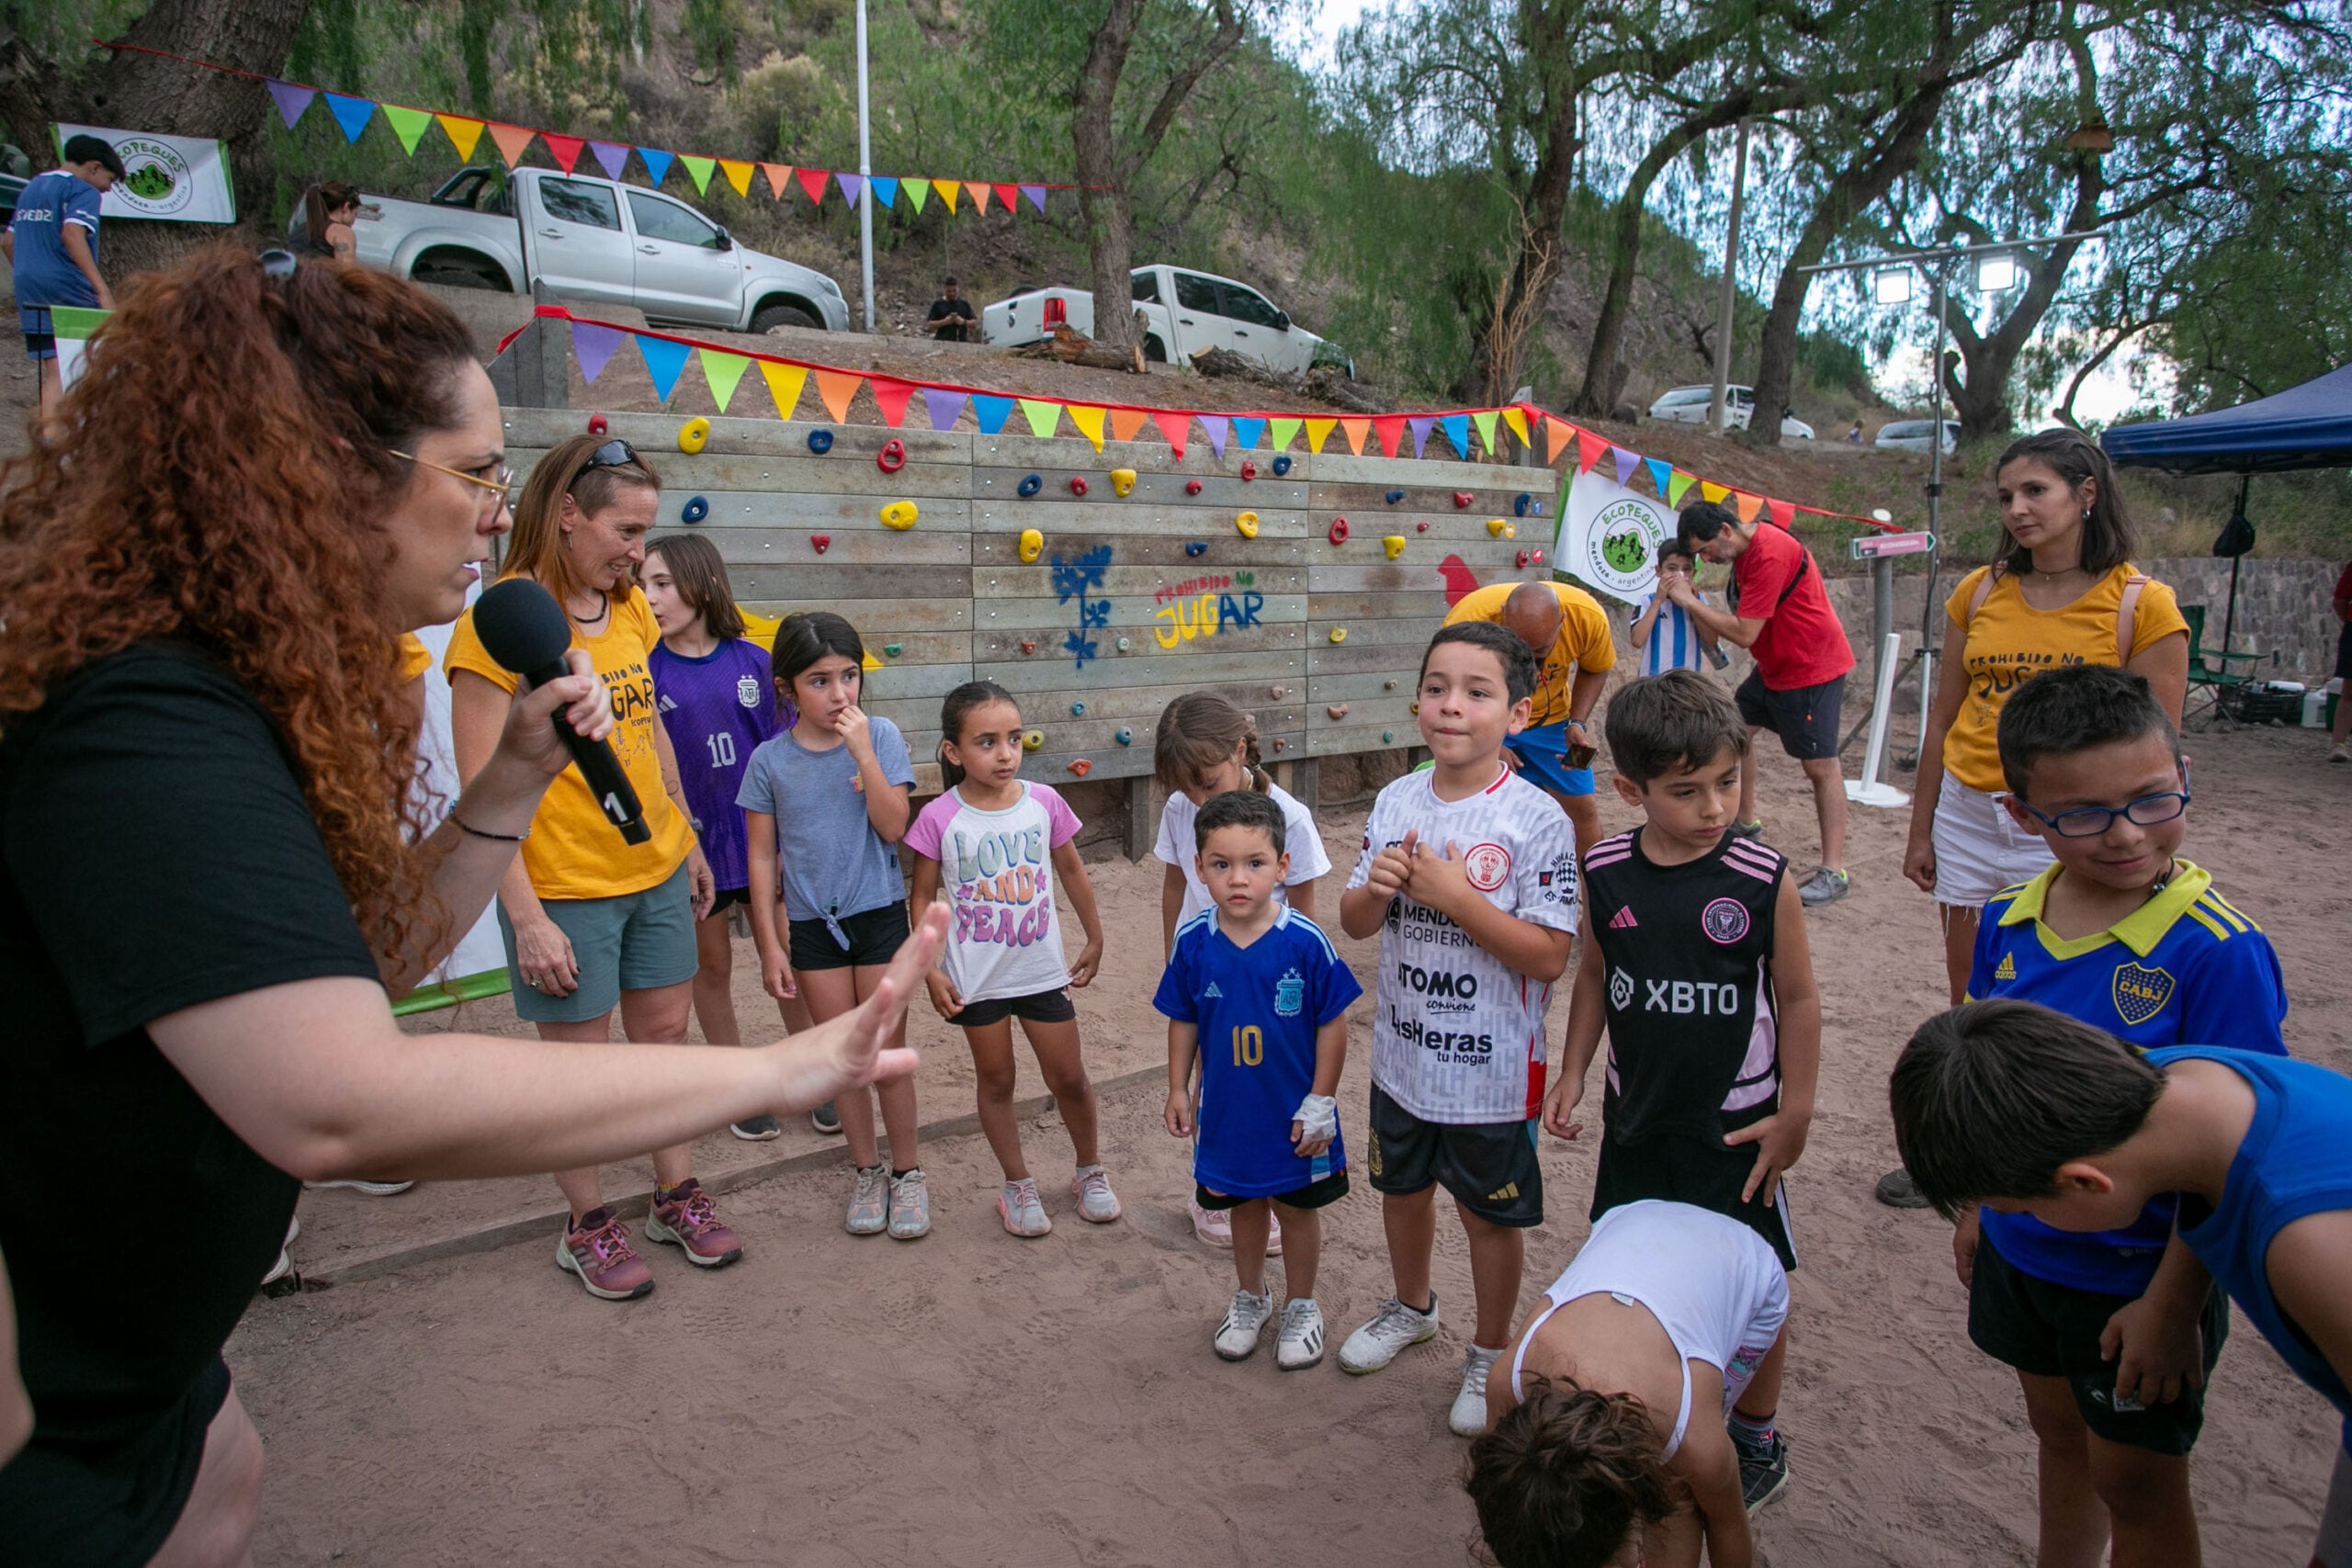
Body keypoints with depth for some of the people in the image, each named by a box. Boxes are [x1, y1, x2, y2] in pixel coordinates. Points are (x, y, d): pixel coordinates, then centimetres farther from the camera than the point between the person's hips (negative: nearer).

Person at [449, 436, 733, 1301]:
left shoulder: (629, 607, 4)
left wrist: (687, 839, 18)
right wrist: (527, 917, -19)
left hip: (655, 871, 6)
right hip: (563, 888, -6)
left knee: (663, 1032, 15)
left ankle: (678, 1196, 32)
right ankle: (589, 1226, 28)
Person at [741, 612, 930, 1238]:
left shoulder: (880, 737, -7)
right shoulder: (770, 760, -4)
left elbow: (893, 826, -15)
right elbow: (762, 858, 0)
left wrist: (863, 753, -23)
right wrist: (769, 945, -1)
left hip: (879, 914, -1)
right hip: (812, 925, 1)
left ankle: (907, 1173, 23)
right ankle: (865, 1170, 29)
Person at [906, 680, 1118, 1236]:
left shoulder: (1044, 802, -8)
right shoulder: (940, 818, -14)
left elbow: (1071, 871, 6)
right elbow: (922, 897, -4)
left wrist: (1095, 939, 12)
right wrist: (929, 969, -9)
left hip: (1042, 970, 2)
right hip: (976, 979, -1)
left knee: (1069, 1079, 11)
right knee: (996, 1082, 13)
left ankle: (1090, 1170, 36)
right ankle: (1018, 1185, 32)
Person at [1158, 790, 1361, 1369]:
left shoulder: (1305, 942, -21)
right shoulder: (1194, 942, -12)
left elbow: (1332, 1024, -12)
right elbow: (1183, 1021, 1)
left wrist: (1320, 1103, -10)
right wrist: (1178, 1091, 4)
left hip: (1295, 1113, -2)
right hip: (1228, 1109, 2)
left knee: (1299, 1206, 16)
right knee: (1244, 1203, 21)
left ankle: (1300, 1306, 39)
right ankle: (1250, 1297, 45)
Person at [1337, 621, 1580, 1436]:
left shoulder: (1536, 819, -18)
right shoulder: (1396, 802, -2)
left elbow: (1549, 955, -21)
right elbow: (1353, 924, 3)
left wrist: (1454, 895, -28)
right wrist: (1374, 890, -19)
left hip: (1491, 1070, -5)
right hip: (1403, 1054, 5)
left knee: (1492, 1214, 14)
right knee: (1402, 1187, 25)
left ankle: (1491, 1355, 39)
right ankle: (1412, 1307, 53)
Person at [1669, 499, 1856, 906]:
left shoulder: (1769, 555, -26)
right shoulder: (1746, 548, 5)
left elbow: (1745, 633, -26)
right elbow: (1740, 624, 5)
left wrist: (1691, 601, -19)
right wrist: (1692, 603, -7)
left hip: (1812, 670, -10)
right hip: (1773, 668, 10)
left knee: (1820, 766, -6)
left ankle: (1833, 872, -2)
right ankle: (1746, 822, 29)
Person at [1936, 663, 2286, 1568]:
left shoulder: (2217, 951, -23)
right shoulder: (2007, 925, -7)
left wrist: (2173, 1302, -17)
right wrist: (1977, 1205, 12)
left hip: (2141, 1278, -4)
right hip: (2022, 1249, 5)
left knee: (2136, 1486, 15)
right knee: (2060, 1434, 25)